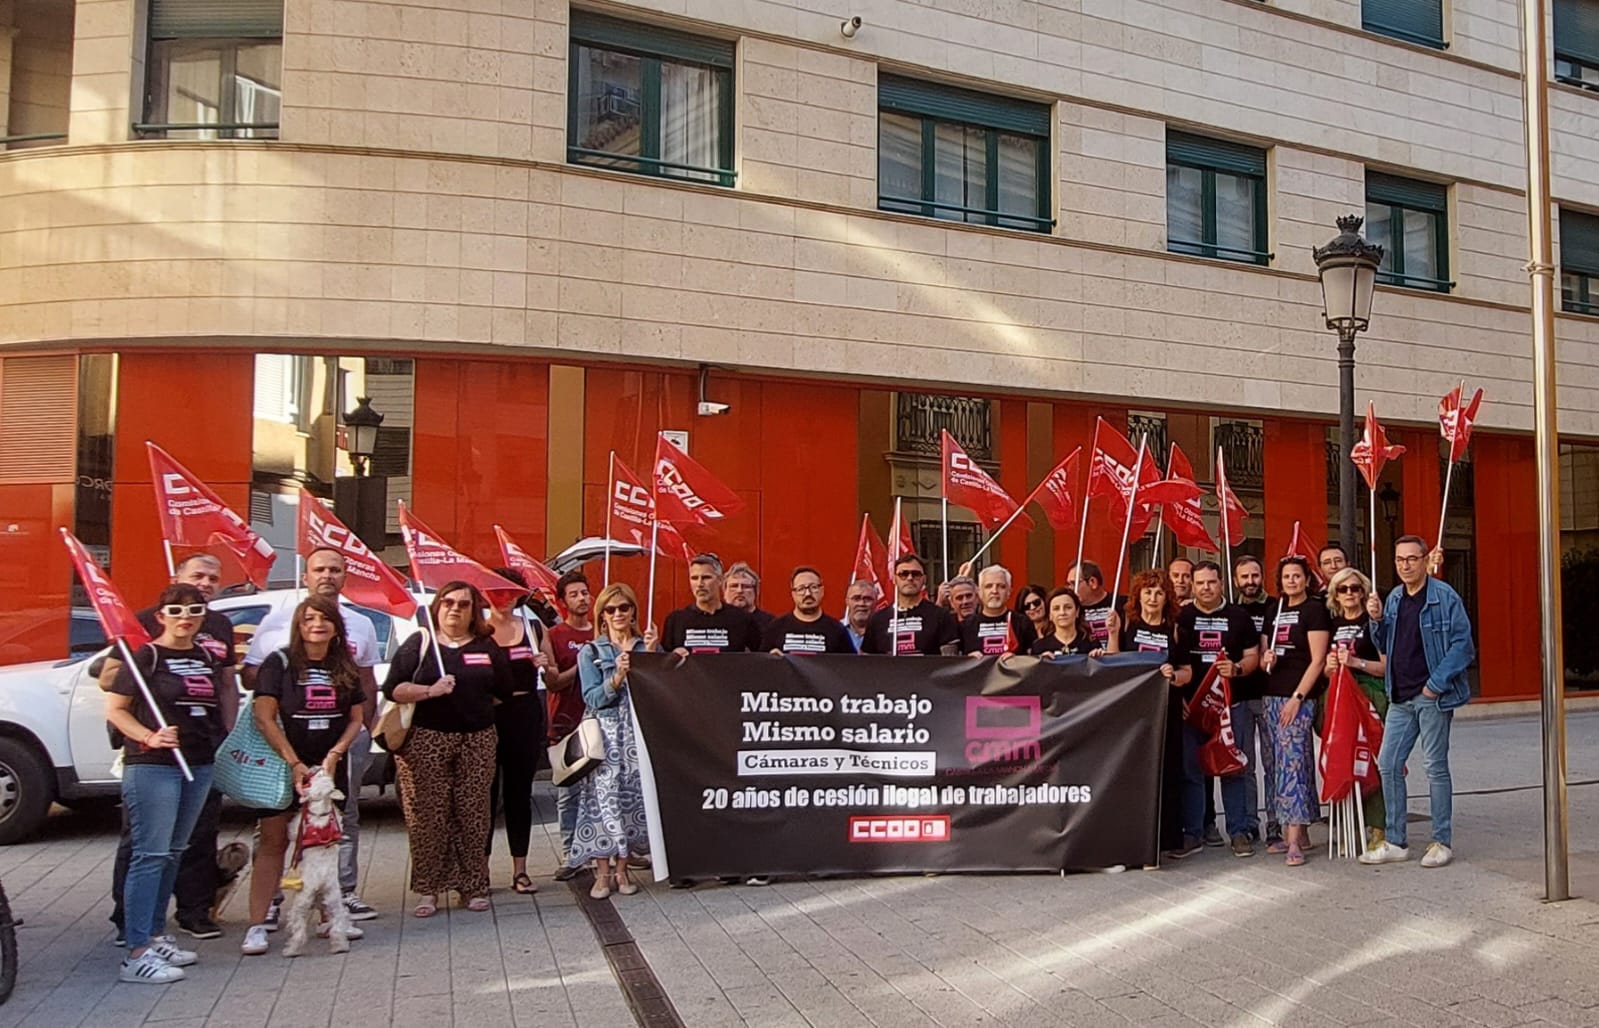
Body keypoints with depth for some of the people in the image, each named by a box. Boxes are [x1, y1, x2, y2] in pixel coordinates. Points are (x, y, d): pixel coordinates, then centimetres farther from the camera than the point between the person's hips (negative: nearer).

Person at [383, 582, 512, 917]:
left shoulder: (487, 647, 12)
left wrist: (473, 700, 6)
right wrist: (430, 692, -15)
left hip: (477, 740, 2)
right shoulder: (419, 643, 5)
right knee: (428, 817, -2)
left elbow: (505, 692, 12)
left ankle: (474, 887, 12)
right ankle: (428, 890, 8)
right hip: (427, 740, -2)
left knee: (473, 815, 2)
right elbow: (392, 689, -4)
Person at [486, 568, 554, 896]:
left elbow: (554, 679, 15)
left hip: (525, 716, 2)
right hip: (486, 716, -2)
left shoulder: (534, 628, 9)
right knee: (486, 791, 0)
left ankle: (520, 869, 14)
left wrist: (544, 666, -5)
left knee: (520, 791, 8)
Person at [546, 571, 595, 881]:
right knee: (567, 792, 0)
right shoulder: (554, 636, 2)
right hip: (566, 725, -2)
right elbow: (551, 682, -6)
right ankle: (570, 855, 7)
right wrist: (582, 666, -14)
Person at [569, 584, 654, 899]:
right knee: (604, 797, -7)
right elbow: (593, 699, -3)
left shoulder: (649, 647, 11)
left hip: (640, 732, 2)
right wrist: (617, 678, -17)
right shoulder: (591, 652, 7)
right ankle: (603, 872, 1)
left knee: (633, 796, 0)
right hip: (605, 734, -2)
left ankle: (621, 869, 11)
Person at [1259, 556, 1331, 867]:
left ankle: (1294, 840, -13)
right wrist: (1265, 660, -1)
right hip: (1273, 695, 7)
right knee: (1283, 762, 8)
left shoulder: (1314, 610, -4)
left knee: (1292, 760, -13)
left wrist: (1297, 697, -16)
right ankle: (1299, 833, 16)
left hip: (1300, 697, -7)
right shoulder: (1273, 610, 16)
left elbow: (1317, 660, -10)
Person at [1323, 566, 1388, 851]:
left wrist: (1356, 662, -17)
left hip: (1370, 696, -5)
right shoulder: (1332, 624, 16)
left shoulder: (1373, 622, 0)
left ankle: (1376, 828, -4)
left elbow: (1387, 666, -6)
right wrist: (1328, 666, 1)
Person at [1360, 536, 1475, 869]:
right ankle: (1395, 842, 14)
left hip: (1433, 696, -6)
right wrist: (1377, 620, -3)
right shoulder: (1394, 598, 11)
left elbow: (1463, 644, -11)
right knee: (1388, 765, 6)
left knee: (1436, 767, 2)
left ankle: (1442, 842, 13)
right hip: (1400, 698, 6)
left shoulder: (1444, 596, -8)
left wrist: (1436, 684, -16)